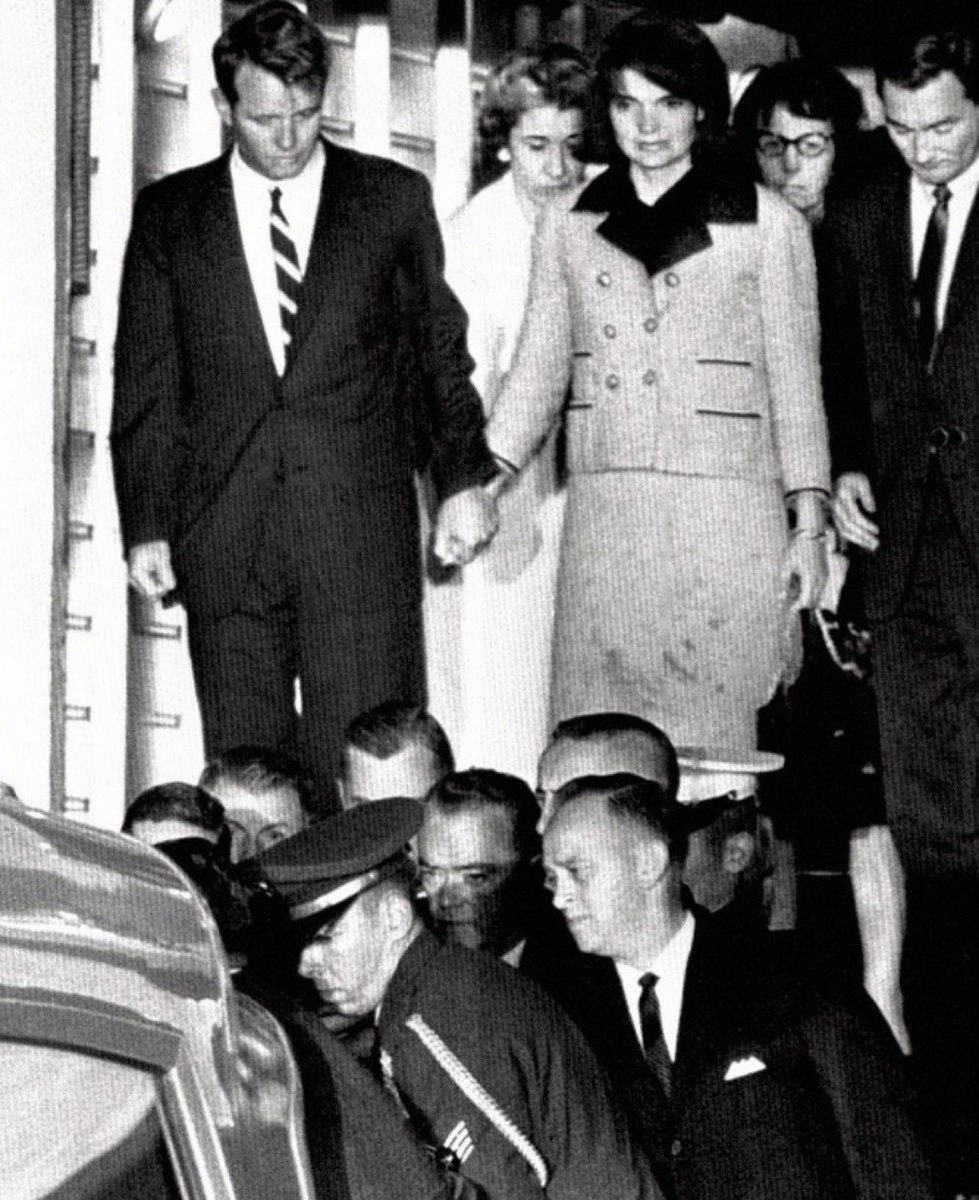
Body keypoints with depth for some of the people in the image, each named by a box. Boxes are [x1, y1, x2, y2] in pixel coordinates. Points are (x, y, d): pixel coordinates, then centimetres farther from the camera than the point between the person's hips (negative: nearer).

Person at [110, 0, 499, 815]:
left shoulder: (394, 200, 8)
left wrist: (464, 479, 5)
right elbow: (146, 382, 11)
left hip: (363, 532, -1)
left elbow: (440, 351, 13)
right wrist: (146, 525, 5)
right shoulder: (170, 214, 10)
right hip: (224, 544, 1)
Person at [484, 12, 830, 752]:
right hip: (603, 518, 3)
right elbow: (539, 370, 15)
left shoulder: (766, 227, 4)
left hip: (724, 519, -3)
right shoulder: (570, 225, 13)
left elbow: (796, 384, 7)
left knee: (708, 742, -5)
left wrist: (809, 526, 2)